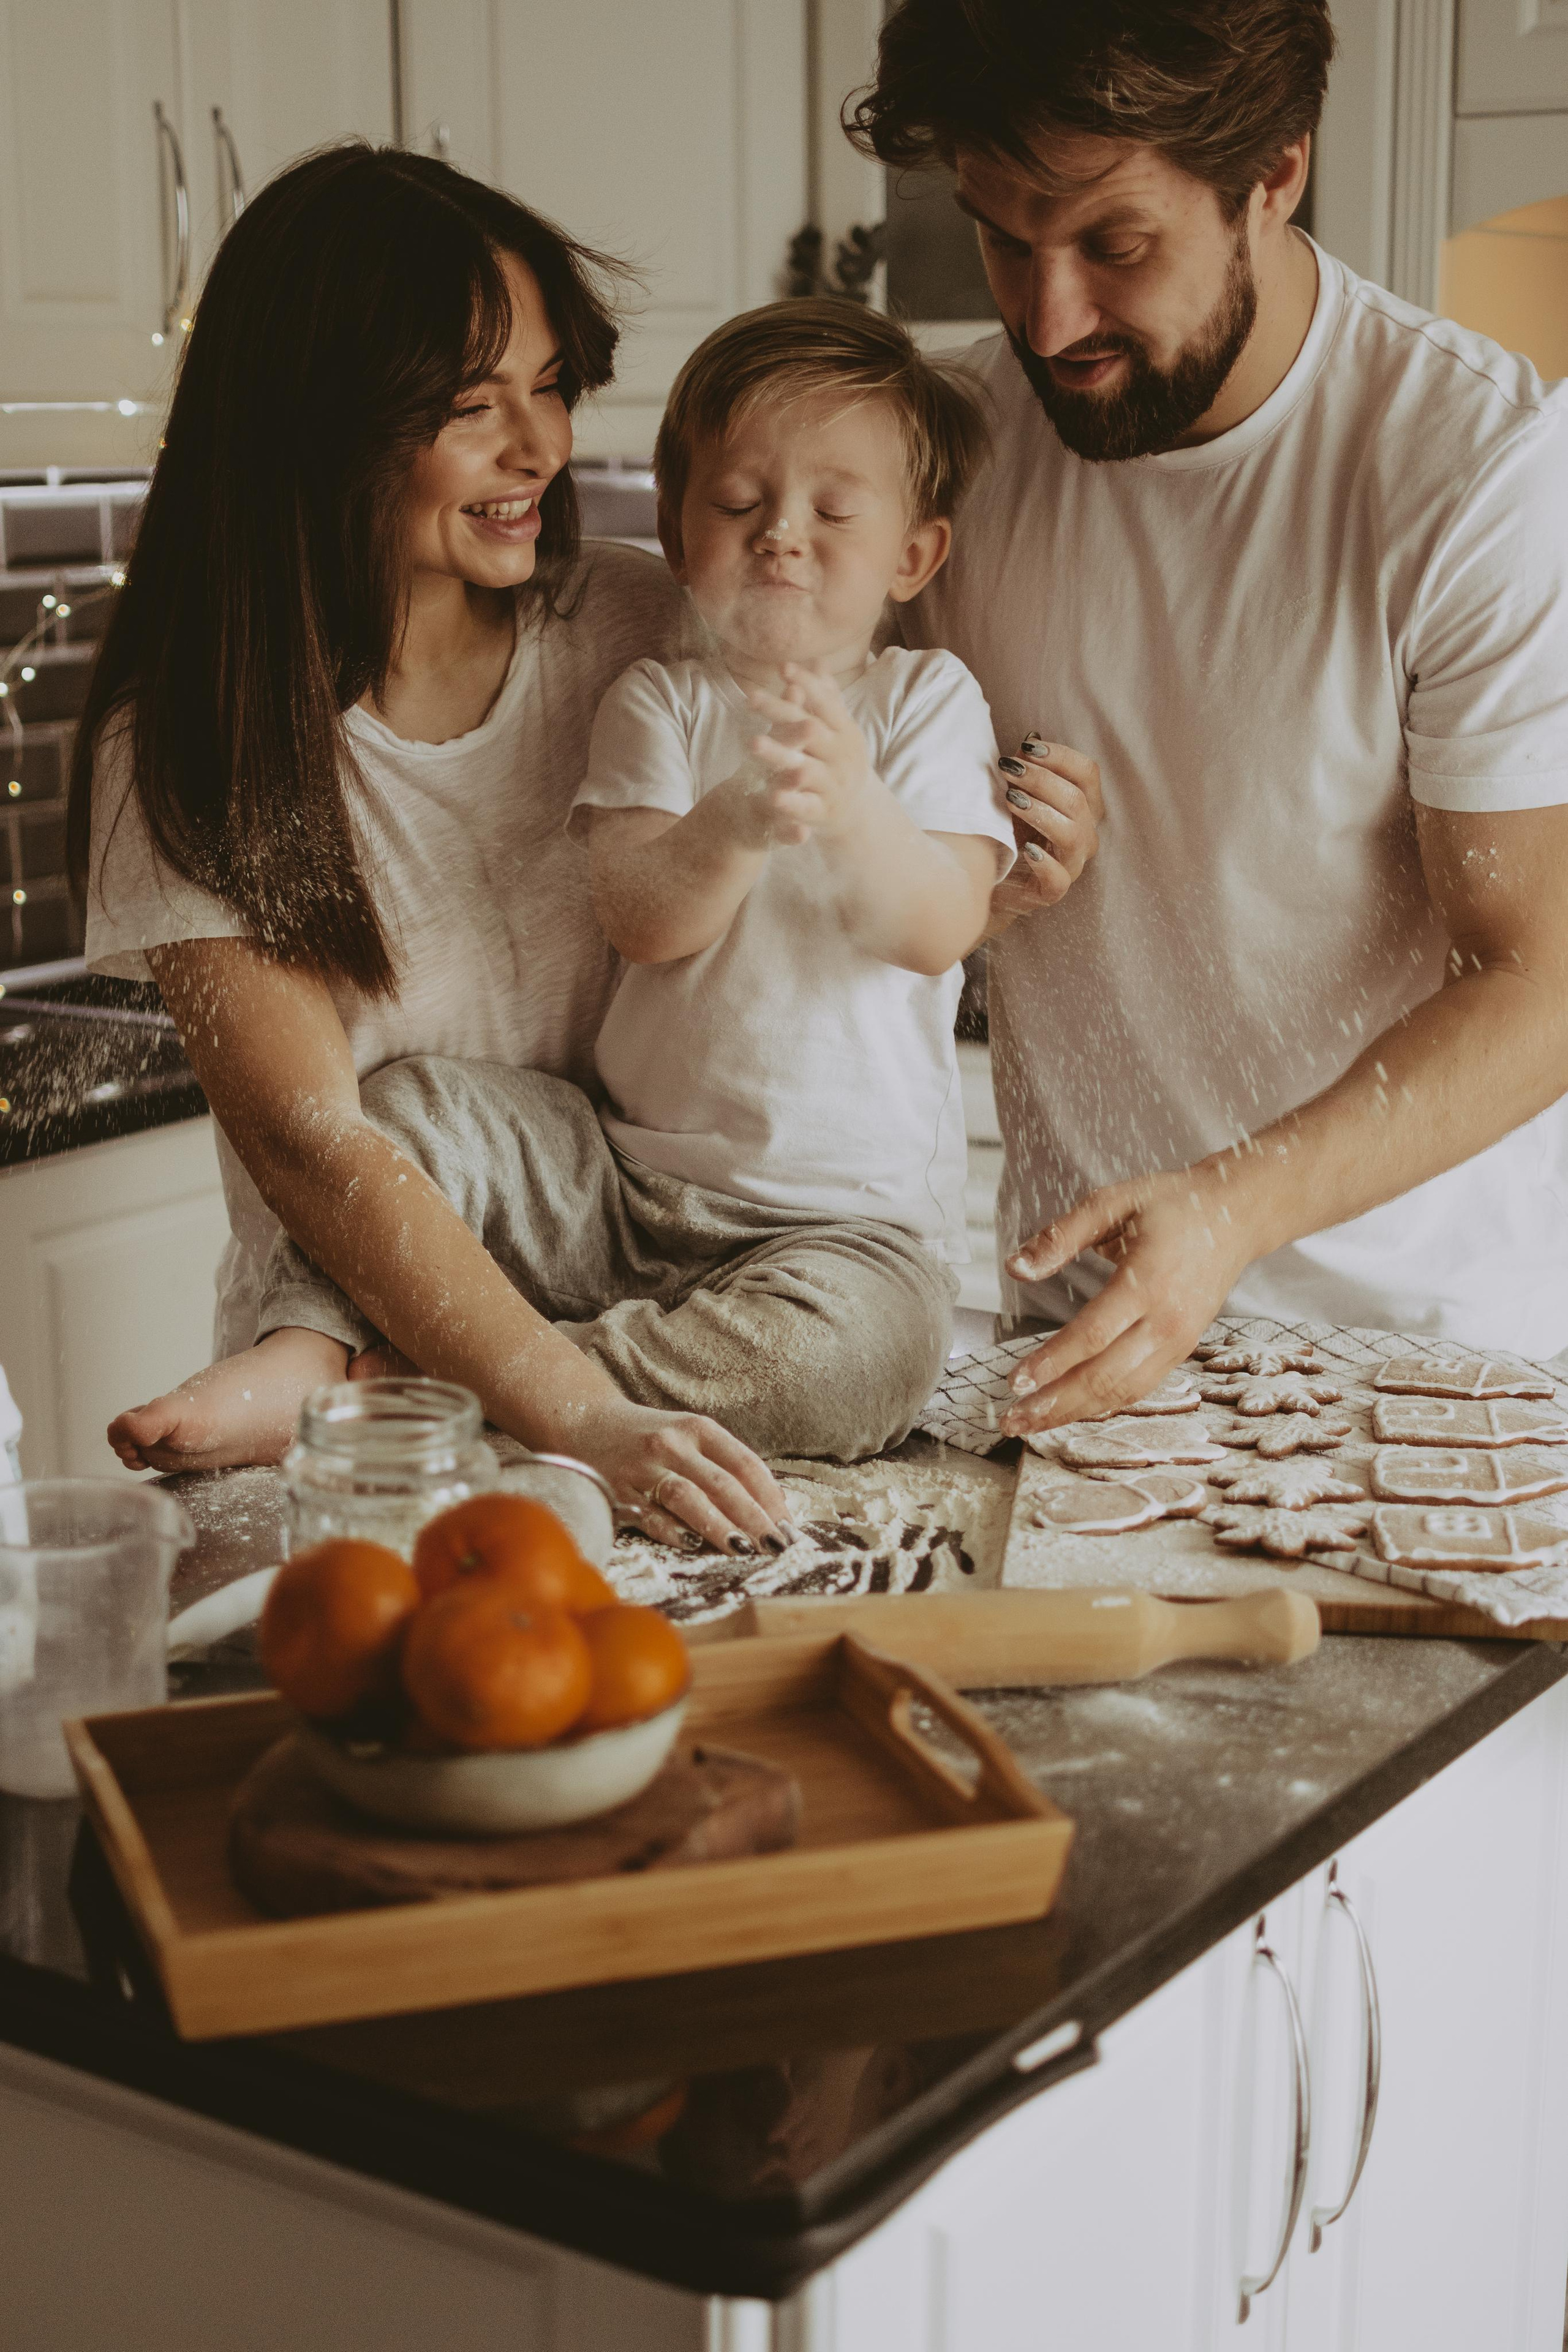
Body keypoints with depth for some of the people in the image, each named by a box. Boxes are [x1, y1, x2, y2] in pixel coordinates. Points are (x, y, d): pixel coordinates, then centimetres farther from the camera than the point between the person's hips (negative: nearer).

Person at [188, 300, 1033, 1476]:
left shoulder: (928, 700, 1)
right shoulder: (659, 702, 4)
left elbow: (940, 929, -14)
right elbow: (639, 919, -13)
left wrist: (854, 809, -35)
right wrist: (737, 823, -34)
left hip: (854, 1213, -2)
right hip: (622, 1178, 3)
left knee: (860, 1355, -33)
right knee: (413, 1105, -13)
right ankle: (308, 1350, -11)